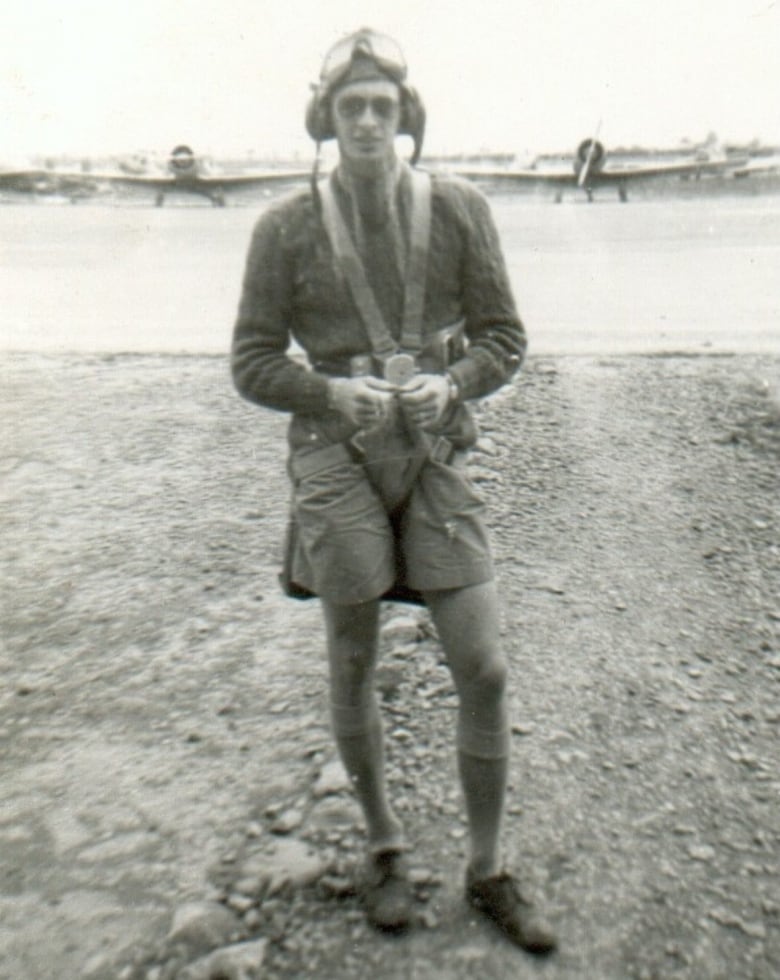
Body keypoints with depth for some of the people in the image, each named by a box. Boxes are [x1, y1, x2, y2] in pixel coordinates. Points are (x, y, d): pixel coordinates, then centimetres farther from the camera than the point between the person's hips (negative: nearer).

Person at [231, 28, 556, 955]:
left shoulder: (458, 210, 0)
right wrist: (337, 394, -16)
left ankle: (487, 872, 19)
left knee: (482, 668, -2)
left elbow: (503, 338, 5)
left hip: (434, 456, 1)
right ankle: (385, 846, 33)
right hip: (336, 457, -1)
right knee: (353, 663, 8)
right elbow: (254, 364, 0)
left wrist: (448, 387, -15)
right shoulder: (286, 226, -3)